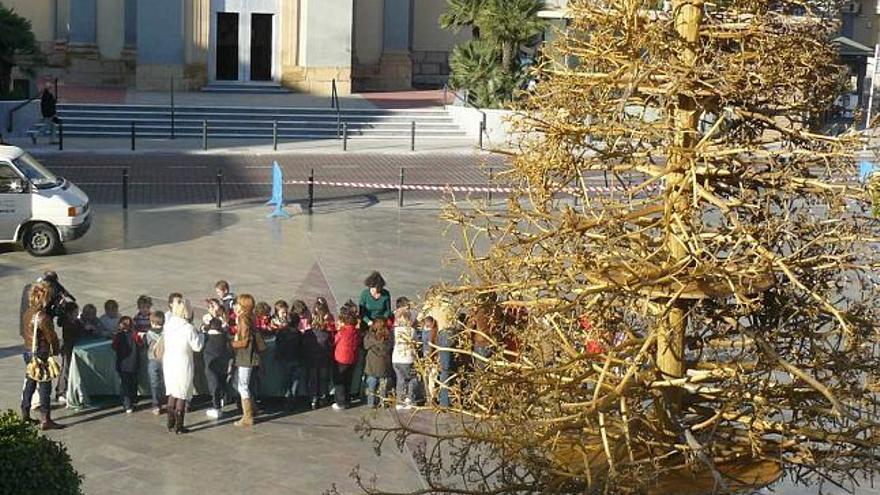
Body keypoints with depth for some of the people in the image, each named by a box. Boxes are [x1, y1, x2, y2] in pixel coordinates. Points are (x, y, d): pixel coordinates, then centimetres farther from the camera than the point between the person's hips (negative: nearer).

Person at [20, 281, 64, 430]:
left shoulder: (27, 313, 3)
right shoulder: (43, 317, -21)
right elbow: (52, 337, -13)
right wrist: (55, 351, 1)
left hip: (28, 351, 8)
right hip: (40, 354, -8)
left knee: (29, 383, 19)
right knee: (44, 387, -2)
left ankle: (25, 414, 28)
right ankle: (45, 420, 0)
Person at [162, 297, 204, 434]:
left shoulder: (168, 324, -2)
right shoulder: (188, 328, -19)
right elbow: (197, 346, -14)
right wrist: (201, 335, 3)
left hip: (168, 362, 6)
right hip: (182, 364, -6)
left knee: (172, 393, 19)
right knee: (182, 396, 4)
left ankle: (171, 423, 24)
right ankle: (179, 426, 7)